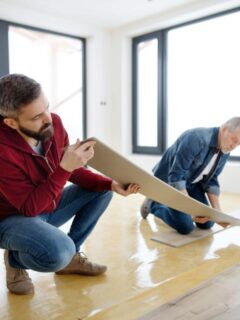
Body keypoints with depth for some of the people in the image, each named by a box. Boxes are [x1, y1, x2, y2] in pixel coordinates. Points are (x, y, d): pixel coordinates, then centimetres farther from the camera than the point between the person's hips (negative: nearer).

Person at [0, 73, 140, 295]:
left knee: (102, 191, -2)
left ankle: (70, 255, 6)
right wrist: (64, 168, -39)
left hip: (48, 207, 7)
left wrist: (111, 184, -15)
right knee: (59, 252, -34)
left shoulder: (53, 123, -14)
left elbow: (74, 172, -1)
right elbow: (29, 208, -29)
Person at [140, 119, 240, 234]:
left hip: (191, 182, 7)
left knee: (207, 224, 2)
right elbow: (175, 177, -33)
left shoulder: (225, 152, -7)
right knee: (186, 226, -16)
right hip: (168, 181, -7)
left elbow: (210, 180, 2)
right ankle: (153, 205, 8)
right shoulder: (196, 138, -33)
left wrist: (217, 210, -8)